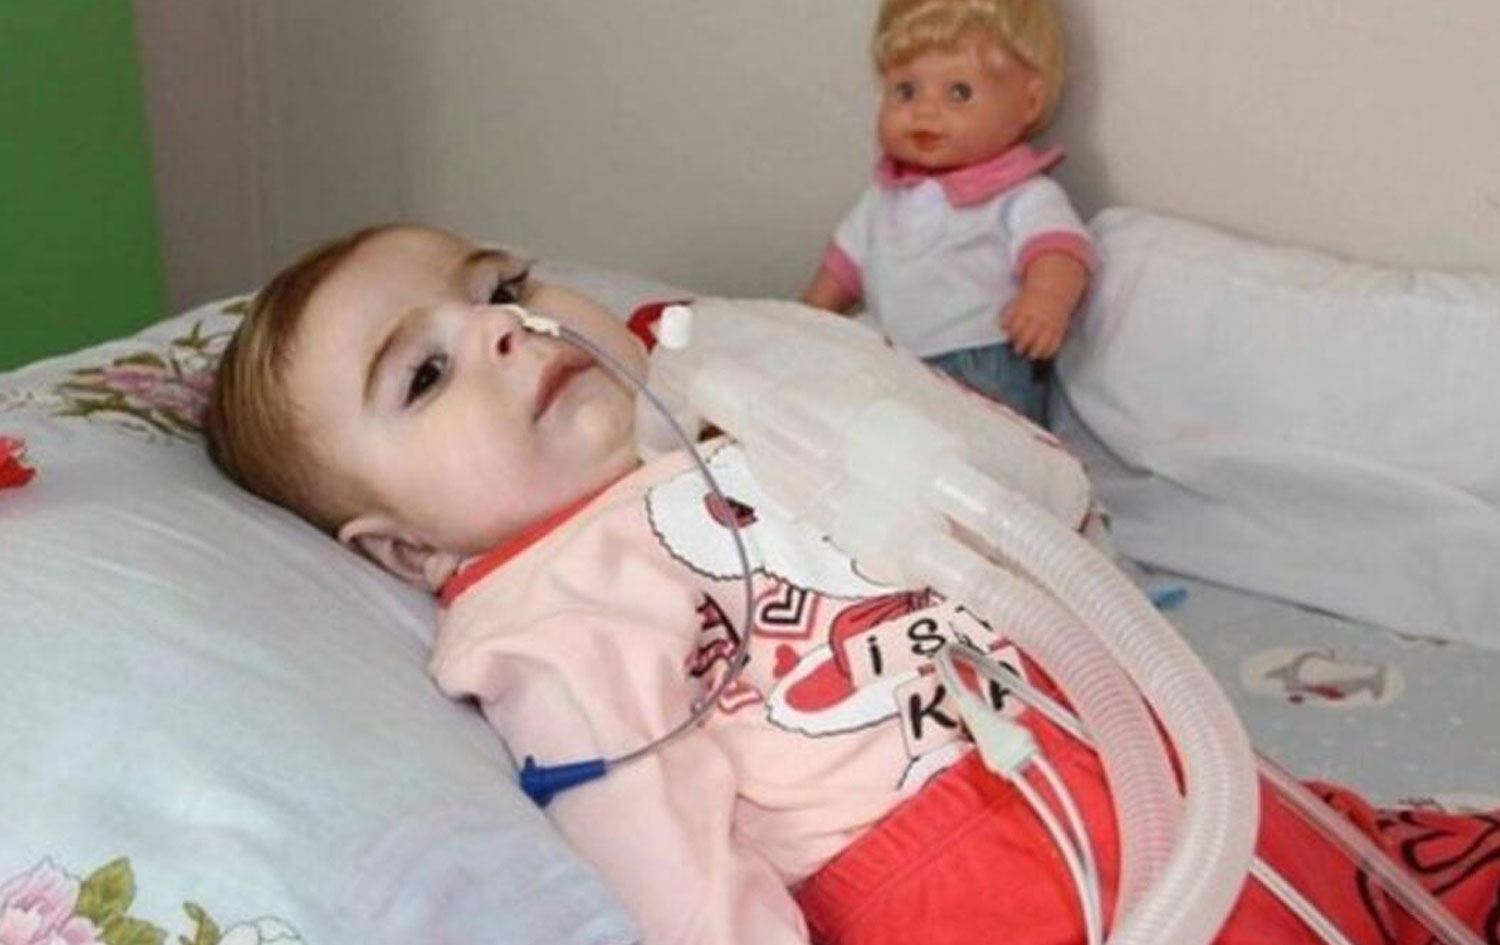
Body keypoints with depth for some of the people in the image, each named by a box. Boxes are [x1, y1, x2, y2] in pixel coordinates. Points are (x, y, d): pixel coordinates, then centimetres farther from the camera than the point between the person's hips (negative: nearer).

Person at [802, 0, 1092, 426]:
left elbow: (1058, 247, -26)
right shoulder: (887, 193, 16)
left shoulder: (1025, 196, -8)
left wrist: (1048, 296, -47)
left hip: (987, 376, -7)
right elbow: (847, 262, 29)